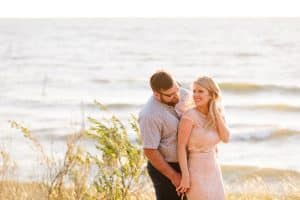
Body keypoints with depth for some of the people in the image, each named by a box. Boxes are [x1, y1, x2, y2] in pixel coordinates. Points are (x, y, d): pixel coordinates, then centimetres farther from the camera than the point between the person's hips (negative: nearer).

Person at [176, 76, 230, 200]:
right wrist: (185, 176, -20)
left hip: (213, 170, 7)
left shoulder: (217, 114, 5)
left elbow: (226, 138, -7)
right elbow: (181, 147, -16)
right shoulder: (189, 116, -15)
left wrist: (216, 112, -13)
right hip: (196, 171, -7)